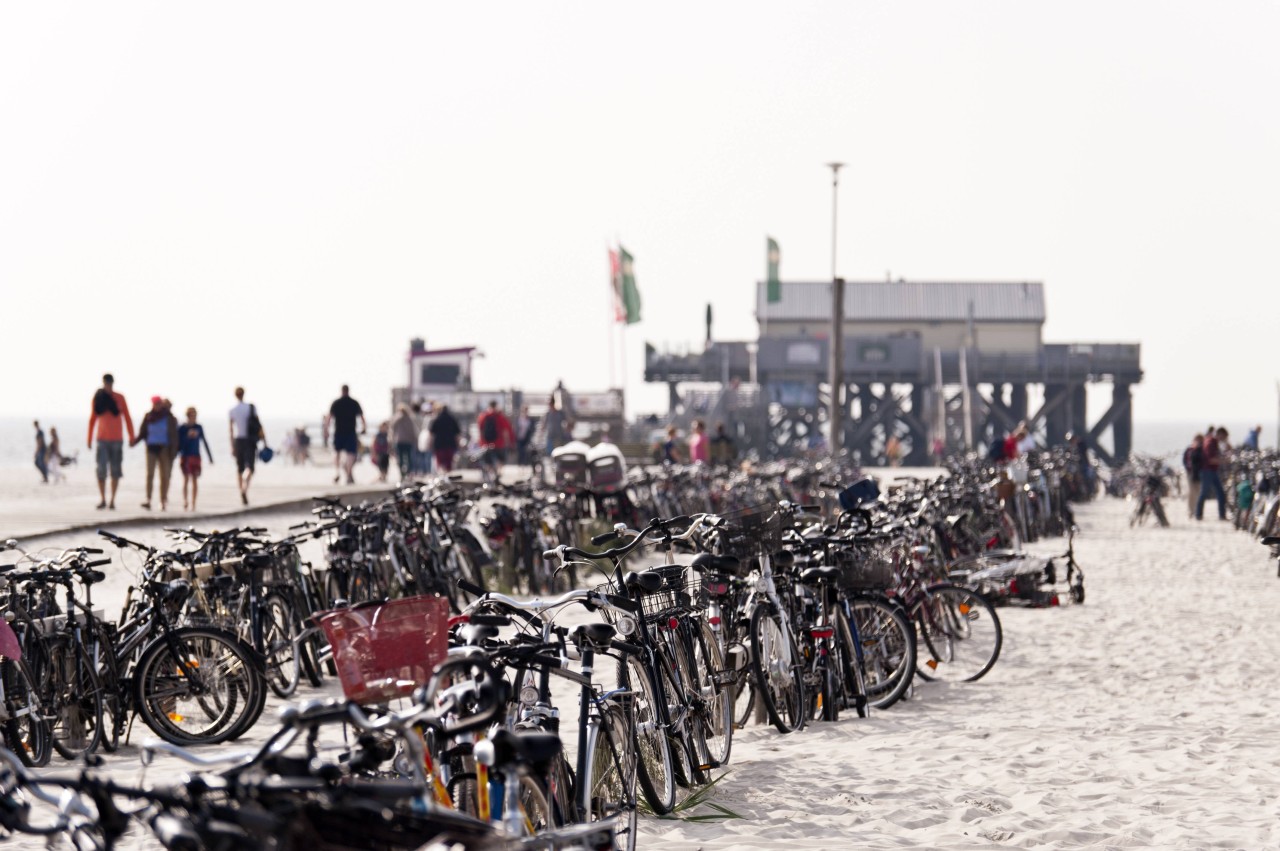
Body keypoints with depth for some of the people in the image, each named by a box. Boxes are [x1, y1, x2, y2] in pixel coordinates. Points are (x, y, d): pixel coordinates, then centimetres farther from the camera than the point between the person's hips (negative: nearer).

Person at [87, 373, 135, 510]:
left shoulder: (120, 398, 2)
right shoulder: (98, 398, 4)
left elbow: (127, 418, 4)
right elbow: (93, 418, 9)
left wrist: (131, 437, 0)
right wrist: (89, 438, 8)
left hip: (117, 440, 0)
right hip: (102, 439, 0)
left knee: (115, 471, 2)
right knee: (101, 469, -8)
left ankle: (112, 500, 7)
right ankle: (102, 500, 1)